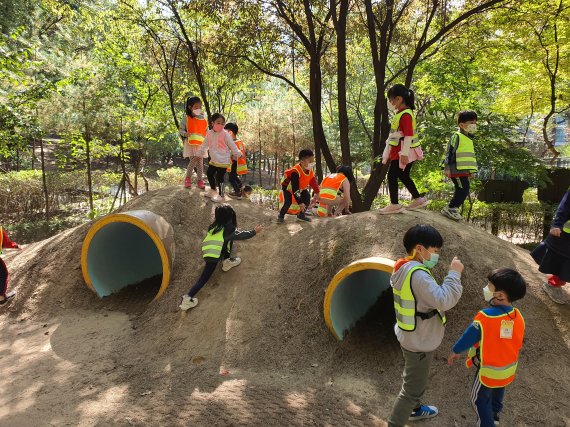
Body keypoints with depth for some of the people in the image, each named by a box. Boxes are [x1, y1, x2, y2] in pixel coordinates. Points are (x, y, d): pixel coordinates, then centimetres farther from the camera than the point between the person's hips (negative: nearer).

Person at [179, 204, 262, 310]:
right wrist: (254, 232, 5)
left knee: (229, 240, 17)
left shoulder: (215, 225, 5)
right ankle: (187, 299, -10)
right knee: (204, 278, -2)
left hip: (207, 250, 8)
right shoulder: (228, 229, -14)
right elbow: (241, 235, -5)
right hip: (213, 256, -8)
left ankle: (227, 262, 24)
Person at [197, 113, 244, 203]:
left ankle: (221, 195, 11)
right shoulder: (209, 133, 3)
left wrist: (238, 154, 3)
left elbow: (232, 146, -5)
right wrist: (199, 153, 21)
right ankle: (213, 190, 38)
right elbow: (204, 145, 16)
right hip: (213, 160, 7)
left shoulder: (225, 134, -12)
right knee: (209, 173, 16)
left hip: (223, 161, -7)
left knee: (219, 177, -4)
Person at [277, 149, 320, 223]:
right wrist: (300, 203, -38)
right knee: (287, 201, -24)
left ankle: (301, 215, 11)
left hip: (301, 187, 7)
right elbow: (295, 189, -39)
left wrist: (317, 193, -3)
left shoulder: (310, 171, -17)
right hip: (288, 186, -7)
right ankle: (281, 216, 1)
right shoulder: (295, 172, -40)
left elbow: (314, 182, 0)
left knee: (307, 198, -6)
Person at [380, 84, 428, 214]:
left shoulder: (405, 115, -18)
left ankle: (394, 205, 1)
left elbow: (409, 135, -24)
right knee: (403, 176, 18)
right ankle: (418, 199, 27)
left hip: (402, 152, -10)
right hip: (398, 151, 10)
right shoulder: (400, 113, 14)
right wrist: (390, 152, 23)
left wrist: (404, 153, -26)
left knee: (392, 176, -6)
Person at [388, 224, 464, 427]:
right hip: (419, 342, -10)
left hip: (413, 337, 10)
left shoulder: (405, 269, 2)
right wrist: (454, 273, -26)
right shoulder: (417, 274, -31)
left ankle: (415, 409, 52)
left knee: (417, 379, 31)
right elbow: (444, 300, -35)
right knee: (412, 387, 5)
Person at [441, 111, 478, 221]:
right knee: (463, 191, -13)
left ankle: (453, 209, 19)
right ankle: (450, 208, -5)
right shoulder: (457, 136, -8)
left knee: (461, 192, 11)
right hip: (457, 170, -10)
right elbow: (449, 152, -14)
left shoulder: (469, 139, 21)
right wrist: (447, 167, -19)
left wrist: (471, 171, 29)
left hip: (464, 171, 10)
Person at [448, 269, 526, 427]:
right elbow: (518, 343, 2)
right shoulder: (518, 316, -12)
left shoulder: (486, 316, -32)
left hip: (488, 369, -7)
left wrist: (455, 351, -2)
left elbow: (469, 337, -20)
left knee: (479, 398, 16)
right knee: (497, 391, 32)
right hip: (509, 368, 7)